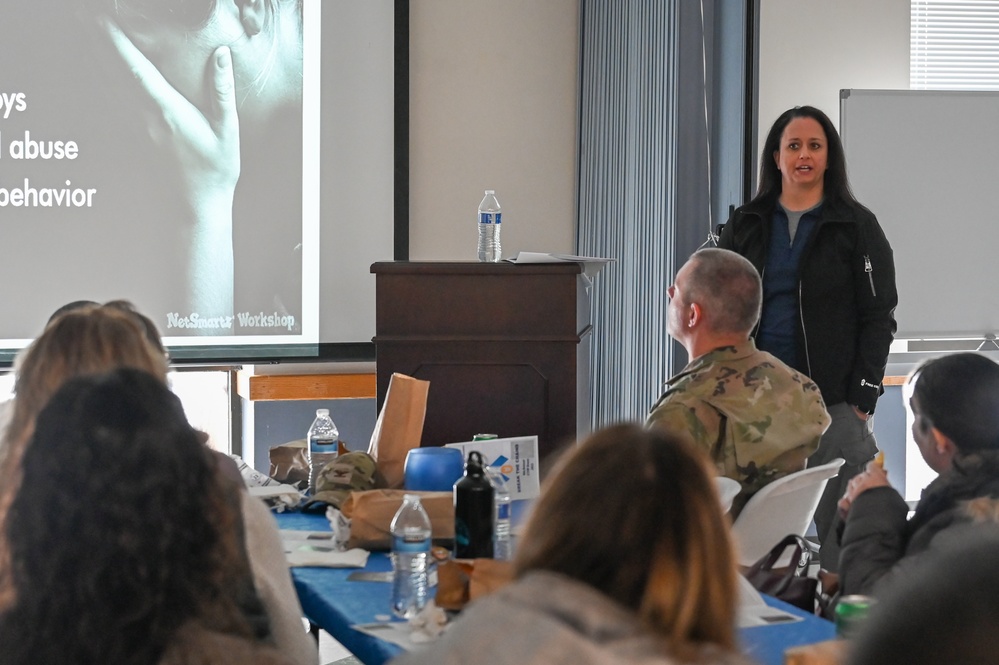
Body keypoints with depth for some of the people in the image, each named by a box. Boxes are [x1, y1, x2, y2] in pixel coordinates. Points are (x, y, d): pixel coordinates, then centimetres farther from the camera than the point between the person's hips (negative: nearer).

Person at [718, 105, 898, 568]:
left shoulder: (857, 226, 2)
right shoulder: (746, 225, 12)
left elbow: (879, 317, -1)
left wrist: (862, 400, -9)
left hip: (834, 399, -3)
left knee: (843, 523, -6)